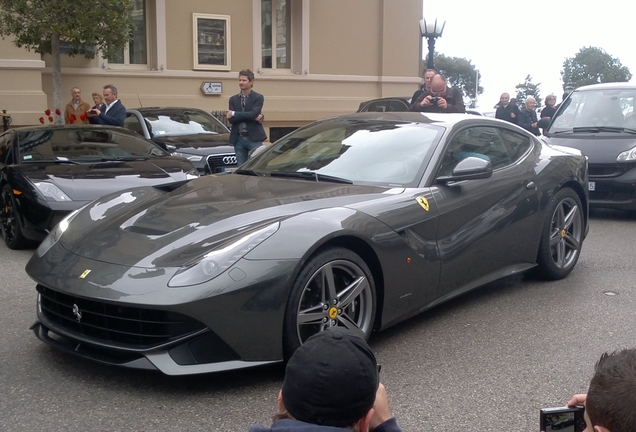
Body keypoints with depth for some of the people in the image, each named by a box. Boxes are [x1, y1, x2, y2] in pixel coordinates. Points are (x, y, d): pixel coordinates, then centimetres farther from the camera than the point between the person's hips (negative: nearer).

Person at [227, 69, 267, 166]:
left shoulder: (258, 98, 2)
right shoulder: (233, 99, 12)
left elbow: (254, 113, -15)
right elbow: (231, 119, -2)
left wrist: (234, 114, -11)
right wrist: (252, 118, -12)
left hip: (254, 138, -4)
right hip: (238, 139, 4)